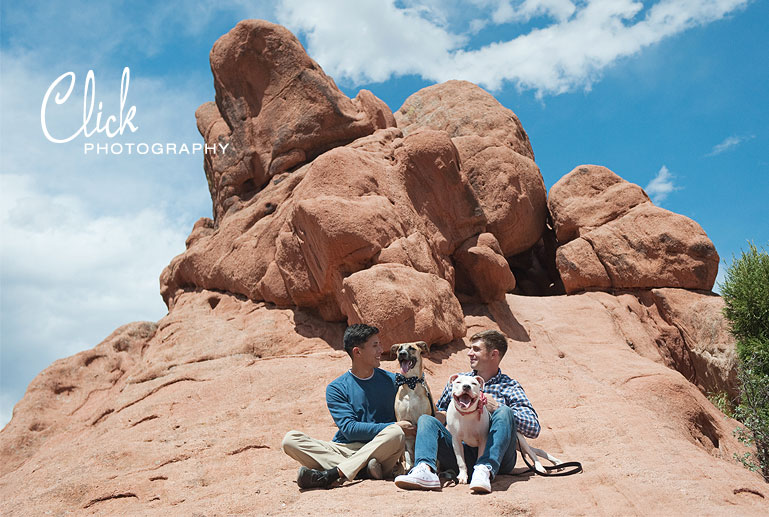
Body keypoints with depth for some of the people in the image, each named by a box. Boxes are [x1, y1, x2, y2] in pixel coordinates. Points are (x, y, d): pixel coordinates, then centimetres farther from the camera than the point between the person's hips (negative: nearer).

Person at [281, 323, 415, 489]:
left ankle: (332, 474, -33)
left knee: (396, 434, -32)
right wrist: (392, 426, -14)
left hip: (379, 450, 0)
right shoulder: (336, 388, 5)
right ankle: (363, 469, -31)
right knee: (290, 439, -19)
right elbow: (349, 428, -7)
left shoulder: (391, 381, 12)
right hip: (344, 449, 0)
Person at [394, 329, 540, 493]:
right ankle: (426, 470, -40)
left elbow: (534, 429, -2)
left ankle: (485, 470, -45)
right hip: (461, 453, 3)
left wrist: (497, 407, -13)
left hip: (496, 457, -3)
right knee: (426, 419, -12)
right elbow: (440, 412, 25)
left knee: (504, 412, -25)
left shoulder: (509, 387, 9)